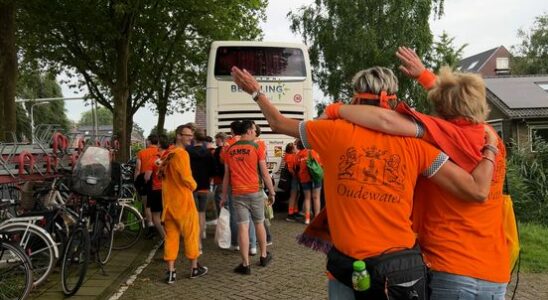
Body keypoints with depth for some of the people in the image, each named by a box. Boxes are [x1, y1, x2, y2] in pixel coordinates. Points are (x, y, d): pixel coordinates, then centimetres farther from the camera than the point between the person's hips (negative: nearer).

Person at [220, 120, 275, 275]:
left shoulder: (229, 150, 5)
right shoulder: (257, 147, -5)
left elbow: (227, 175, 8)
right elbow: (265, 173, -5)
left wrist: (224, 196, 16)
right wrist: (272, 192, 4)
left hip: (238, 193, 2)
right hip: (255, 192, -1)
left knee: (243, 227, 1)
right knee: (259, 224, 15)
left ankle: (245, 264, 4)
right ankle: (264, 256, 29)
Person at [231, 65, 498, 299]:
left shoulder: (335, 131, -5)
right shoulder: (415, 143, -3)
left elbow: (278, 123, 10)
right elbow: (477, 191, -4)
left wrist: (255, 92, 27)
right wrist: (491, 145, 14)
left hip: (346, 267, -1)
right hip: (401, 266, 1)